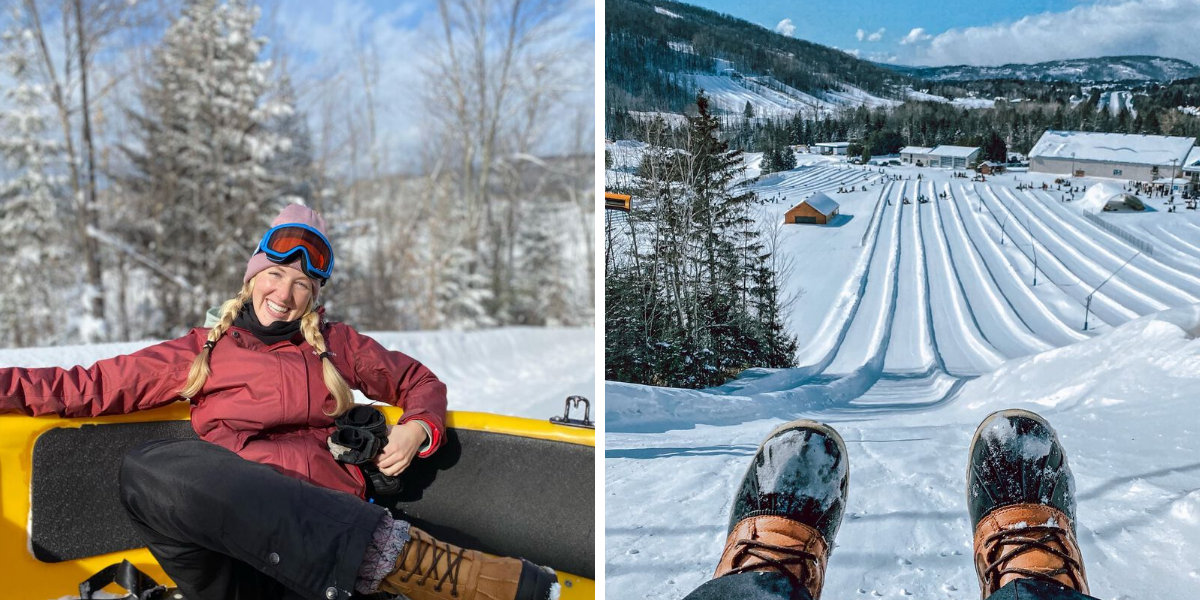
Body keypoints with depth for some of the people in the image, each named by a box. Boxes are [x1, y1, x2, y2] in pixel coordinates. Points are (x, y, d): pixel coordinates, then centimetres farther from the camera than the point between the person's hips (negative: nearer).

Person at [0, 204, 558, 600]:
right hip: (225, 526, 2)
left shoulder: (334, 345, 23)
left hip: (319, 522, -2)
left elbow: (419, 381, 28)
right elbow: (92, 385, 20)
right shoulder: (202, 352, 22)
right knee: (148, 466, -33)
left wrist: (417, 428, 7)